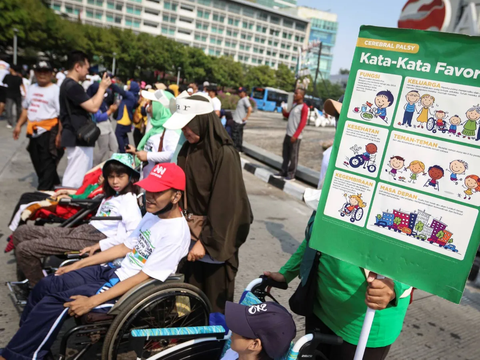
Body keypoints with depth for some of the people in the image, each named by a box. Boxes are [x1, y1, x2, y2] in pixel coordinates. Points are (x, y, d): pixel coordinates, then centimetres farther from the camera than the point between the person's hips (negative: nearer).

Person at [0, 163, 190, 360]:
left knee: (55, 303, -16)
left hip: (128, 291, -8)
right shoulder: (153, 214, 4)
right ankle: (26, 339, 21)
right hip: (113, 271, 9)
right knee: (46, 285, 2)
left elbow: (144, 278, -24)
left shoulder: (176, 233, -24)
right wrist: (77, 265, 13)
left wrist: (92, 302, -23)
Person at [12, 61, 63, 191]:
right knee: (38, 163, 15)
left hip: (49, 131, -8)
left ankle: (44, 191, 0)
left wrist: (60, 134, -22)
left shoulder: (56, 90, -9)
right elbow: (26, 108, 23)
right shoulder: (32, 88, 15)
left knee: (47, 164, -4)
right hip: (33, 131, 8)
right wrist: (19, 125, 17)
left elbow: (62, 115, -16)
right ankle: (51, 185, 29)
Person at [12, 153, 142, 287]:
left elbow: (135, 231, -19)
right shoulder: (110, 196, 22)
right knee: (22, 232, 11)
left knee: (25, 249, -12)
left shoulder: (129, 199, -7)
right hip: (81, 230, 10)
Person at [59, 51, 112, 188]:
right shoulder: (73, 86, -18)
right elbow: (93, 107, -21)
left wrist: (102, 88, 11)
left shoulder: (68, 84, 16)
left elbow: (88, 104, 17)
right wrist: (102, 88, -8)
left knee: (81, 176, 18)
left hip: (77, 136, 11)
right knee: (75, 178, -6)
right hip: (78, 138, -11)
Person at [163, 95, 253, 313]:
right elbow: (181, 192, 9)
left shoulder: (224, 154, -19)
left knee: (214, 301, 8)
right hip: (191, 233, 6)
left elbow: (224, 204, -20)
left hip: (216, 239, -6)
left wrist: (206, 241, -17)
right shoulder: (187, 150, 3)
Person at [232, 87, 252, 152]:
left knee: (234, 134, -9)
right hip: (237, 120, 10)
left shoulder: (245, 99, -14)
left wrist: (246, 118, -21)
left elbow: (250, 109, -25)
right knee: (239, 134, 13)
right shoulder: (241, 99, 16)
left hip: (239, 121, -10)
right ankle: (239, 148, 19)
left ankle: (235, 148, -5)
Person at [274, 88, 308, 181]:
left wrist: (295, 135, -19)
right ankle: (283, 172, 24)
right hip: (288, 134, 8)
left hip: (295, 136, -8)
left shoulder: (304, 107, -11)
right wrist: (284, 112, 3)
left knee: (293, 156, 0)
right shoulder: (294, 104, 14)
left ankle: (291, 175, 8)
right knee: (285, 154, 14)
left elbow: (302, 123, -15)